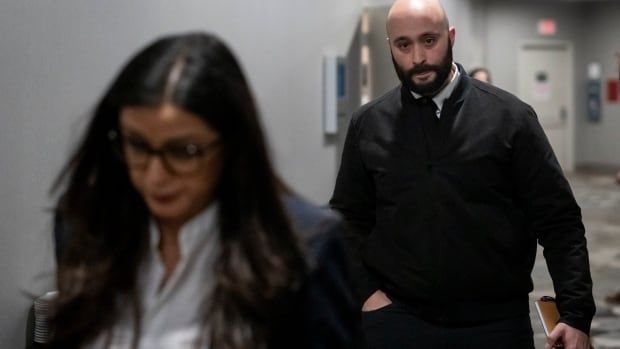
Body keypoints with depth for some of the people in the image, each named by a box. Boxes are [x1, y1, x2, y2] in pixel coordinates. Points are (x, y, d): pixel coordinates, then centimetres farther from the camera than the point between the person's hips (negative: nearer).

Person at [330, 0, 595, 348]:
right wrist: (364, 291, -2)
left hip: (497, 320, -1)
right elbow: (347, 218, 12)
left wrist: (576, 314, -10)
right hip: (396, 316, 1)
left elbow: (558, 221, -3)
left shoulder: (509, 116, -3)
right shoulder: (368, 124, 3)